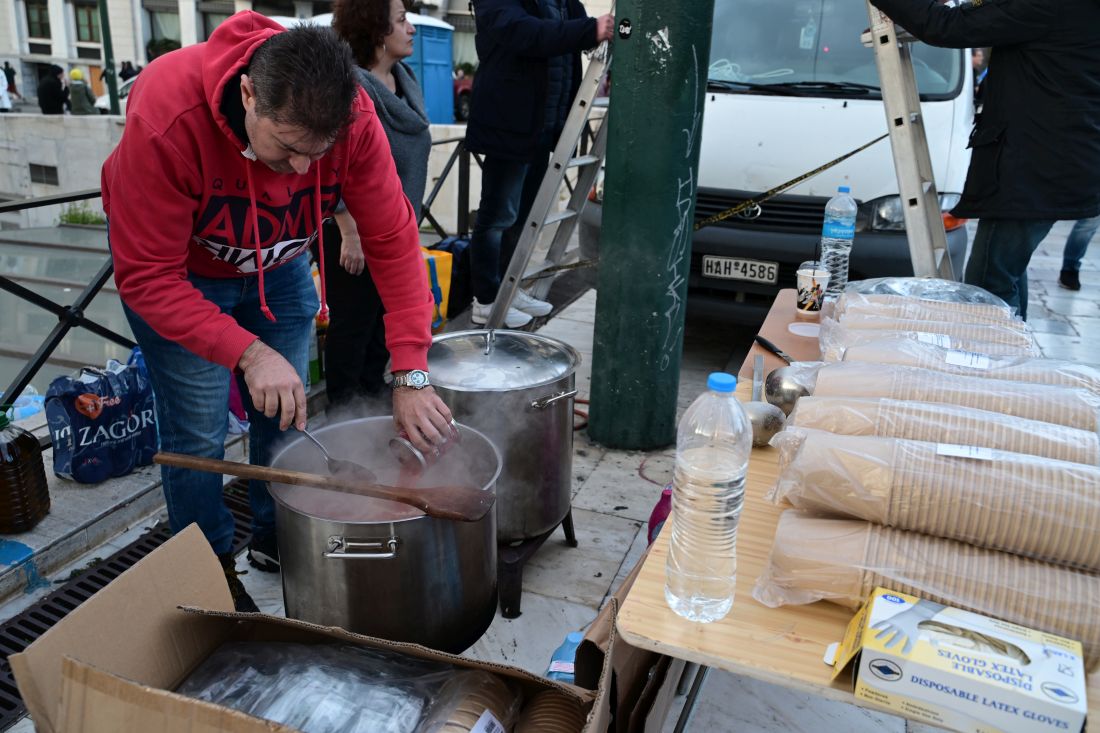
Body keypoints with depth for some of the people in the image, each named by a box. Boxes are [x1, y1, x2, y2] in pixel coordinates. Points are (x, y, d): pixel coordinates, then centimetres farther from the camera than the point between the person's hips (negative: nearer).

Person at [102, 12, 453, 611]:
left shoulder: (351, 117, -29)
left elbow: (392, 238, -26)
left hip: (277, 263, 4)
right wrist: (248, 354, -43)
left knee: (287, 414, 7)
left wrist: (411, 375, -32)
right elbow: (147, 276, -32)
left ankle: (275, 540, 32)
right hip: (176, 268, -3)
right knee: (198, 431, -4)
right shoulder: (166, 117, -38)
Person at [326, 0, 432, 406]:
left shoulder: (405, 80, 7)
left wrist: (408, 223, 19)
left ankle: (372, 396, 35)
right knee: (352, 326, 5)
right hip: (357, 233, -8)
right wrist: (350, 235, -21)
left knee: (385, 323, 18)